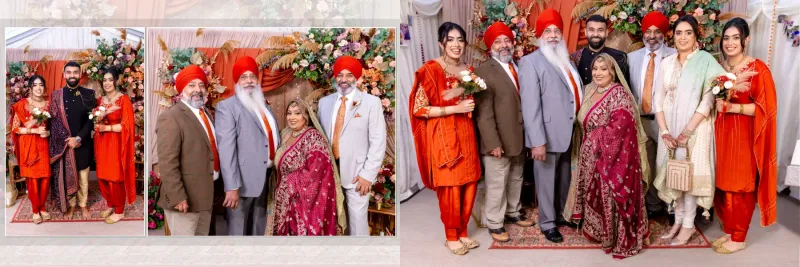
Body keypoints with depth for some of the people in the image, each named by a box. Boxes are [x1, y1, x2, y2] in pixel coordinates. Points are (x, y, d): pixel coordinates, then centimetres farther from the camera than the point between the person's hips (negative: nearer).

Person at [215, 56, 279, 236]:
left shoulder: (264, 106, 16)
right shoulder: (227, 106, -7)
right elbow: (226, 148, -16)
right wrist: (232, 187, -23)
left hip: (265, 178, 7)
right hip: (243, 181, -7)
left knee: (259, 230, 17)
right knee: (238, 231, 0)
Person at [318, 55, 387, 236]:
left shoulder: (371, 102, -3)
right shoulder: (324, 102, 10)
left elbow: (378, 142, -7)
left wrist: (368, 174, -13)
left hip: (356, 173, -4)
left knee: (357, 220, 0)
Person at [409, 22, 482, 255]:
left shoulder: (468, 70, 9)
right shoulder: (430, 70, -11)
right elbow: (419, 108, -15)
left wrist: (471, 105, 1)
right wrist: (454, 108, -18)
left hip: (466, 134, 6)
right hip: (443, 137, -6)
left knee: (469, 186, 8)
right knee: (450, 188, 1)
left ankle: (463, 232, 27)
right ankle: (451, 236, 19)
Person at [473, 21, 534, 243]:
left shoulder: (518, 67, 10)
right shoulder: (484, 71, -13)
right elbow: (483, 112, -17)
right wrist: (493, 143, -22)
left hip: (519, 138, 7)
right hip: (499, 141, -7)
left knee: (516, 180, 21)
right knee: (497, 185, 3)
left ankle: (513, 213, 39)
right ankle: (495, 224, 18)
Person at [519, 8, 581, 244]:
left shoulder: (566, 61, 14)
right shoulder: (531, 62, -10)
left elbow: (576, 94, 17)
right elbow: (530, 105, -17)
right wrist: (537, 141, -22)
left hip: (570, 133, 7)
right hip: (548, 134, -7)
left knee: (565, 179, 19)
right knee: (546, 181, 6)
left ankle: (561, 214, 36)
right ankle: (547, 223, 21)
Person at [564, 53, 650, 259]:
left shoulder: (619, 94, -13)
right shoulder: (589, 91, 11)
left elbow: (619, 127, -22)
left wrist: (596, 140, -14)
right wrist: (585, 146, 7)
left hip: (612, 158, -7)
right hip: (591, 158, 7)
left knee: (611, 198, 0)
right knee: (595, 197, 14)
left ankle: (620, 240, 14)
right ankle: (601, 232, 28)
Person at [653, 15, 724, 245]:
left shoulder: (706, 61, -6)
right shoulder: (666, 63, 7)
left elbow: (708, 100, -13)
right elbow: (659, 99, 4)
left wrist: (686, 132, -16)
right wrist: (665, 131, -7)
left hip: (695, 128, -4)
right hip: (670, 128, 4)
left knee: (690, 173, 0)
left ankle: (688, 225, 11)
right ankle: (678, 220, 21)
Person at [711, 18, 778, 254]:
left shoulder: (758, 69, -9)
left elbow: (765, 108, -12)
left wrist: (733, 107, -20)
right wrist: (717, 104, -4)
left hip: (744, 137, -5)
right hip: (721, 134, 5)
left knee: (741, 188, 2)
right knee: (721, 185, 9)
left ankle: (738, 238, 16)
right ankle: (728, 231, 25)